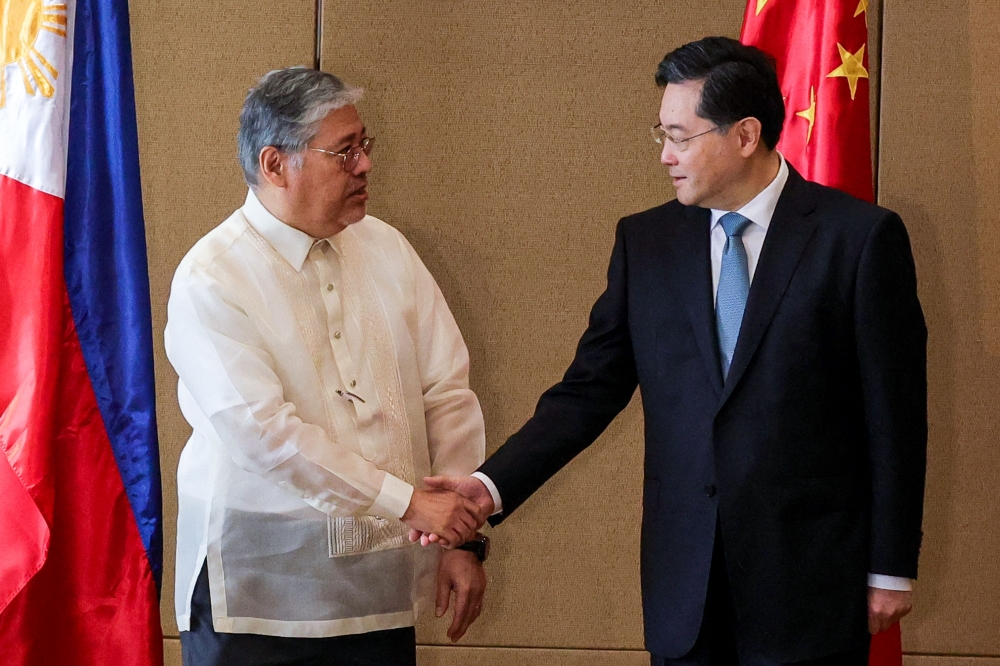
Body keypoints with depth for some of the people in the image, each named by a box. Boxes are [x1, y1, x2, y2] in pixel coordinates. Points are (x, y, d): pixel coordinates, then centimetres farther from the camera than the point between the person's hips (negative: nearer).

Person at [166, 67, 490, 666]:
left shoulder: (386, 249, 7)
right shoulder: (210, 280, -10)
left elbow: (449, 392, 7)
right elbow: (264, 432, -19)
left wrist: (463, 538, 1)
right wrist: (408, 501, -20)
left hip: (378, 581, 5)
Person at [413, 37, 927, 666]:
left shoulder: (861, 236, -5)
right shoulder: (645, 241, 7)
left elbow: (895, 417, -3)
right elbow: (589, 393, 6)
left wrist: (891, 570, -2)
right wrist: (491, 486, -8)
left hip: (812, 575, -3)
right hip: (684, 585, 3)